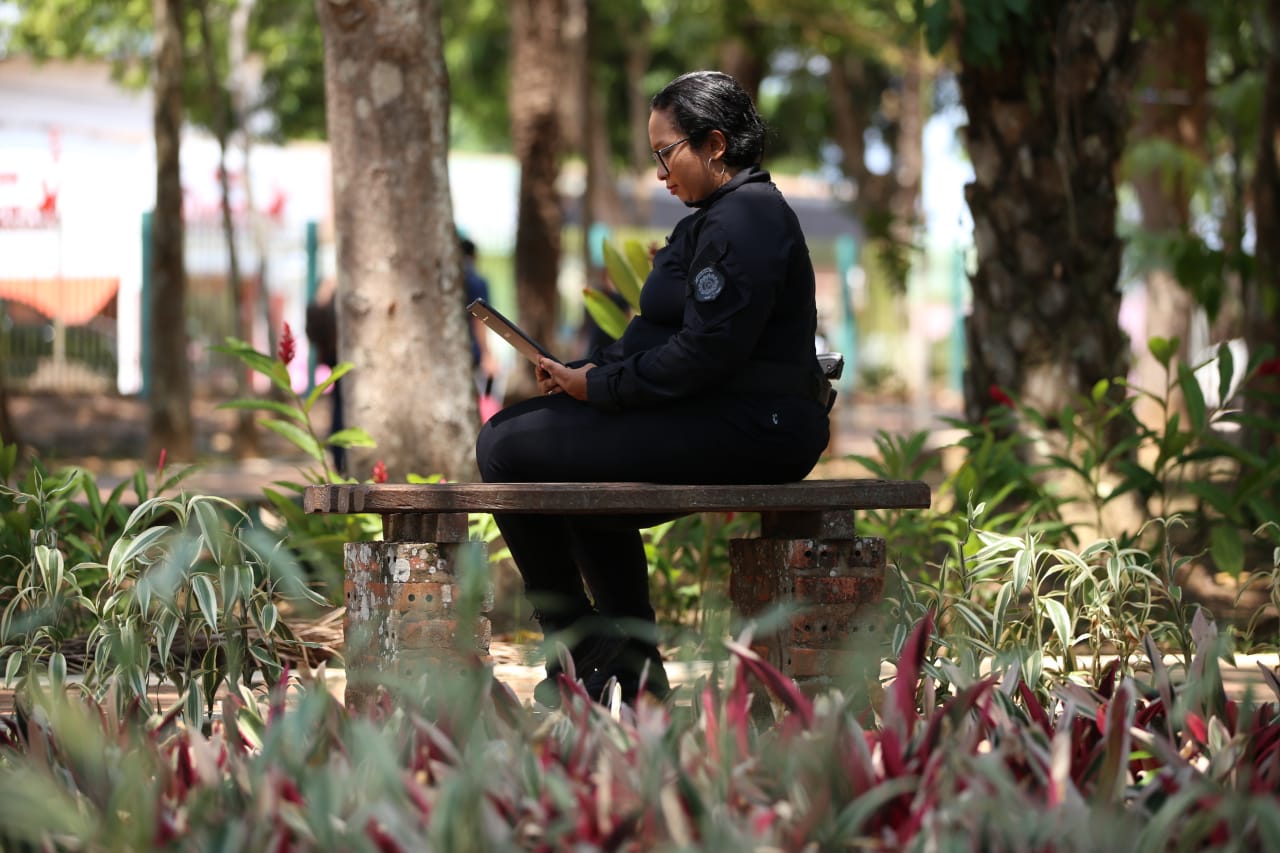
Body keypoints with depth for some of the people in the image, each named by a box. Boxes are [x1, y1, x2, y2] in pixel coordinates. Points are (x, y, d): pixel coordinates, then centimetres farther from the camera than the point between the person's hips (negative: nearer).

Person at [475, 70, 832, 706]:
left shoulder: (741, 221, -16)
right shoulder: (721, 215, 19)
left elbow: (702, 355, -24)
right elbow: (665, 336, 18)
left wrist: (597, 386, -15)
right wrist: (584, 373, 4)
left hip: (747, 431, -12)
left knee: (510, 450, -14)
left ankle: (577, 649, -2)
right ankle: (632, 666, 23)